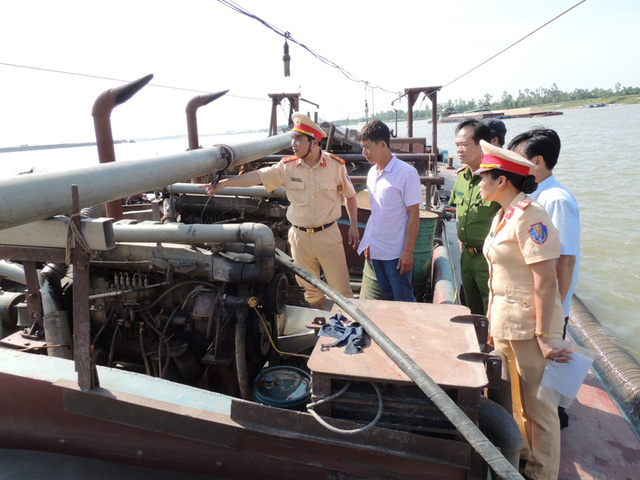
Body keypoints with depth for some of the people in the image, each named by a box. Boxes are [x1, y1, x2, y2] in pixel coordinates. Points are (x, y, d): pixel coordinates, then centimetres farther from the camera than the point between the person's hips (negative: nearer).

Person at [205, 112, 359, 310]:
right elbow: (257, 176, -5)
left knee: (341, 290, 3)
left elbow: (350, 196, 4)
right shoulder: (288, 166, -4)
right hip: (300, 236, 3)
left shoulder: (335, 165, -8)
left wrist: (354, 226, 1)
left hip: (328, 234, -2)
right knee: (311, 290, 17)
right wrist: (224, 183, -12)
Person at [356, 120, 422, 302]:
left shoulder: (407, 173, -14)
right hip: (376, 249, 7)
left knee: (404, 301, 4)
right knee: (387, 298, 17)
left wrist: (408, 251, -16)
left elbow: (414, 215, -14)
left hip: (396, 252, -7)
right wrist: (368, 242, 13)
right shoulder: (372, 172, 7)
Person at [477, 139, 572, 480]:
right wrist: (493, 313, 16)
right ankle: (521, 452, 43)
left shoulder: (529, 216, -19)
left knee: (537, 402, 7)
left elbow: (545, 280, -23)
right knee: (512, 394, 22)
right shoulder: (502, 215, 10)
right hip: (504, 321, 9)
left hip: (529, 323, -9)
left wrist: (543, 336, -23)